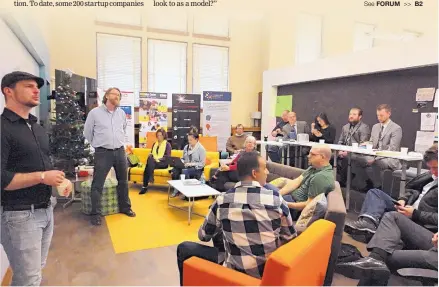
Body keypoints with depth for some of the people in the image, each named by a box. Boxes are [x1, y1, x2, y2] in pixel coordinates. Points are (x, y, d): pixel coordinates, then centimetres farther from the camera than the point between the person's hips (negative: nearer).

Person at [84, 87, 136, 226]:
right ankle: (96, 214, 11)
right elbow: (87, 133, 5)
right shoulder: (95, 112, -4)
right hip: (102, 153, -4)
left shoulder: (122, 113, 9)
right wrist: (97, 146, 9)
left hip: (120, 151, 4)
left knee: (123, 181, 14)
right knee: (97, 184, -1)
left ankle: (125, 207, 30)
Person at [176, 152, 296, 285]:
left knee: (184, 248, 16)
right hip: (270, 268, 3)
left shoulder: (222, 201, -14)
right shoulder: (276, 199, -13)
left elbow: (203, 236, 2)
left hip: (236, 270, -3)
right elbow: (290, 238, -1)